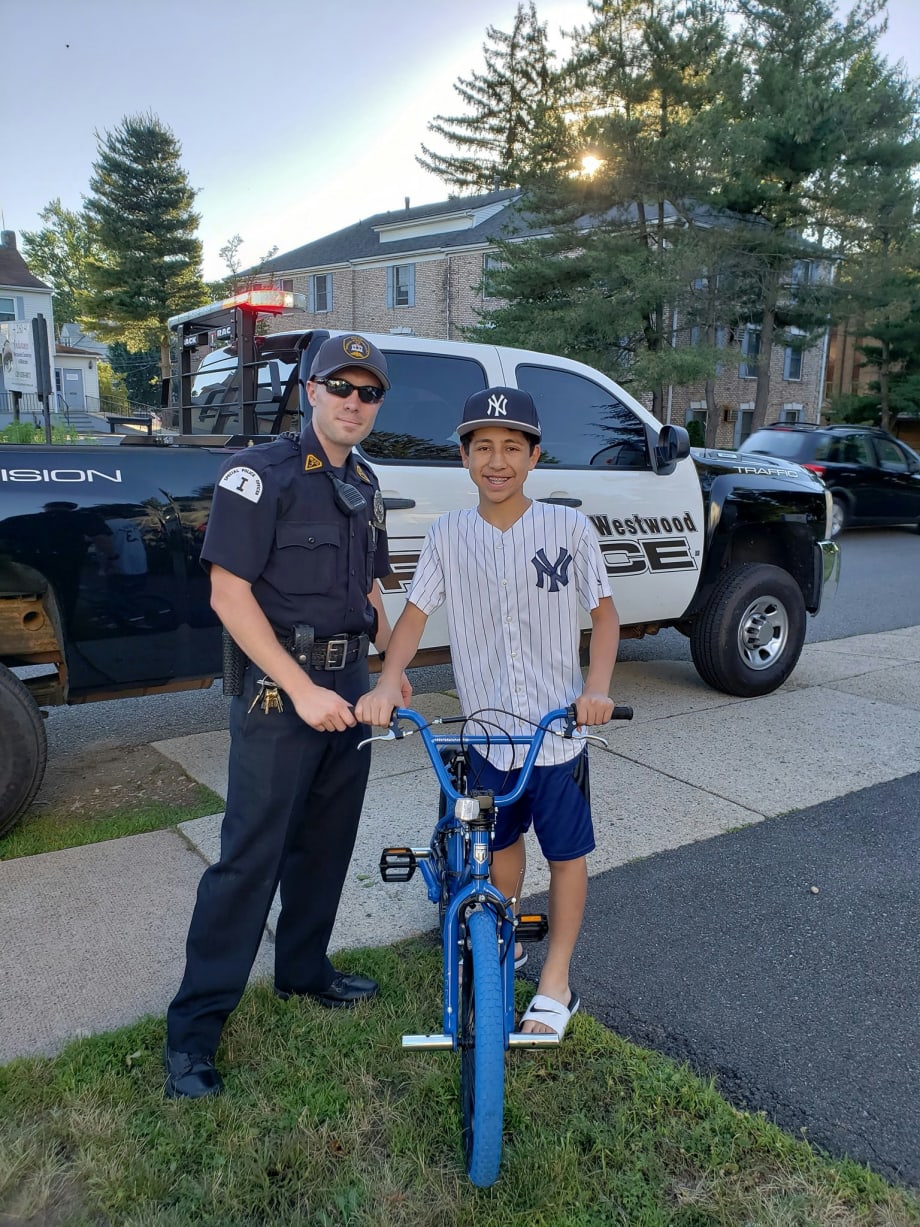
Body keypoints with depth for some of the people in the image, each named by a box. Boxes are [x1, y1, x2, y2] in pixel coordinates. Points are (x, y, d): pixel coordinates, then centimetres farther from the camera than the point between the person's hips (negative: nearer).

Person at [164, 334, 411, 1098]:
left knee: (326, 846, 17)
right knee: (249, 857, -3)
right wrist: (301, 690, -20)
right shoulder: (261, 473, -11)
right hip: (280, 691, -7)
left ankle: (304, 970, 36)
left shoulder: (365, 486, 13)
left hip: (350, 686, 7)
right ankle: (195, 1023, 12)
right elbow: (229, 592, -16)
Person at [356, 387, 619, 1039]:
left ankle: (556, 984, 28)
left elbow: (605, 613, -3)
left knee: (567, 852, 10)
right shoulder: (448, 535, -4)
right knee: (501, 842, 22)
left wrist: (597, 687, -17)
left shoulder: (568, 527, -10)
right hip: (486, 730, 3)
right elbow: (415, 615, -3)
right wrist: (388, 682, -19)